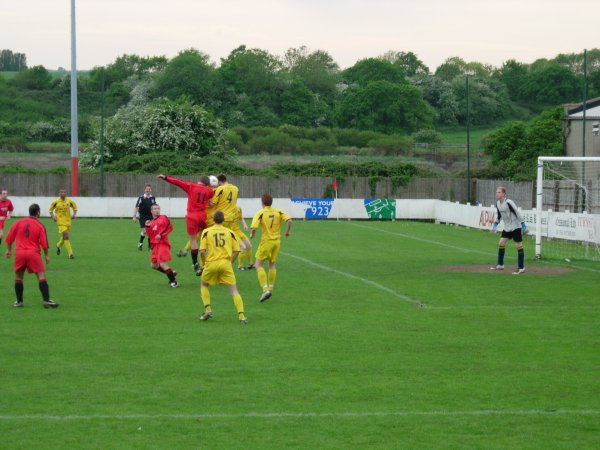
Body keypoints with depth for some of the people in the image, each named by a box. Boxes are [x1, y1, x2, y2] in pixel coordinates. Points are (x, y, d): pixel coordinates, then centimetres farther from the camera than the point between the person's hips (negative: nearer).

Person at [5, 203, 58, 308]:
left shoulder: (19, 222, 7)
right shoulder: (40, 226, 0)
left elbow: (9, 237, 8)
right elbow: (44, 243, -3)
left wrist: (9, 250, 21)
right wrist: (46, 255, 10)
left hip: (19, 253, 3)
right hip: (33, 253, -3)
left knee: (18, 277, 16)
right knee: (41, 276, -1)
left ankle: (19, 301, 16)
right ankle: (46, 300, -10)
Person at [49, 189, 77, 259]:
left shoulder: (69, 201, 1)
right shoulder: (56, 202, -5)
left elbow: (75, 207, 17)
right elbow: (51, 210, 7)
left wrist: (74, 214, 0)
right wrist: (53, 216, -8)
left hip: (68, 221, 4)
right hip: (60, 221, -4)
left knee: (64, 237, 17)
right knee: (66, 236, -16)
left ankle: (58, 246, 49)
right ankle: (70, 254, -15)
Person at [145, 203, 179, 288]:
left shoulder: (163, 218, 0)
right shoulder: (151, 223, 16)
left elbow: (170, 227, -12)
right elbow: (150, 236, 11)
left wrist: (161, 234, -18)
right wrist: (147, 227, -3)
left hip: (163, 243, -8)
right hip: (155, 245, 8)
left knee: (163, 263, -16)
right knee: (153, 265, 9)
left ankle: (173, 282, -9)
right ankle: (171, 273, 23)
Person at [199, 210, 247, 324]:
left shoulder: (206, 232, 1)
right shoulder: (230, 232, 6)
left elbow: (202, 251, -6)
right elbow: (237, 250, 3)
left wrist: (204, 263, 9)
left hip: (211, 263, -1)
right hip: (226, 263, 1)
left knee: (204, 285, 24)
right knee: (233, 289, 2)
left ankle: (208, 310, 12)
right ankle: (241, 315, -10)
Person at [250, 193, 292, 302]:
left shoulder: (260, 213, -9)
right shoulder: (278, 212, 1)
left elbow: (254, 228, -19)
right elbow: (289, 220, -11)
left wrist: (252, 235, 2)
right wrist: (287, 232, 5)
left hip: (266, 241, -4)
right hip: (277, 241, 4)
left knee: (259, 264, 3)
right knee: (272, 264, 20)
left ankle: (265, 289, -12)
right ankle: (270, 288, 24)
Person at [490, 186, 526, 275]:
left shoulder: (508, 203, -23)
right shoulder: (498, 203, 2)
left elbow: (518, 213, -19)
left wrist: (523, 226, -18)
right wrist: (495, 225, 10)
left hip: (515, 227, -8)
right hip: (507, 228, 8)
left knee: (518, 246, -4)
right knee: (501, 243, 5)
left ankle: (521, 267, 0)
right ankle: (500, 265, 16)